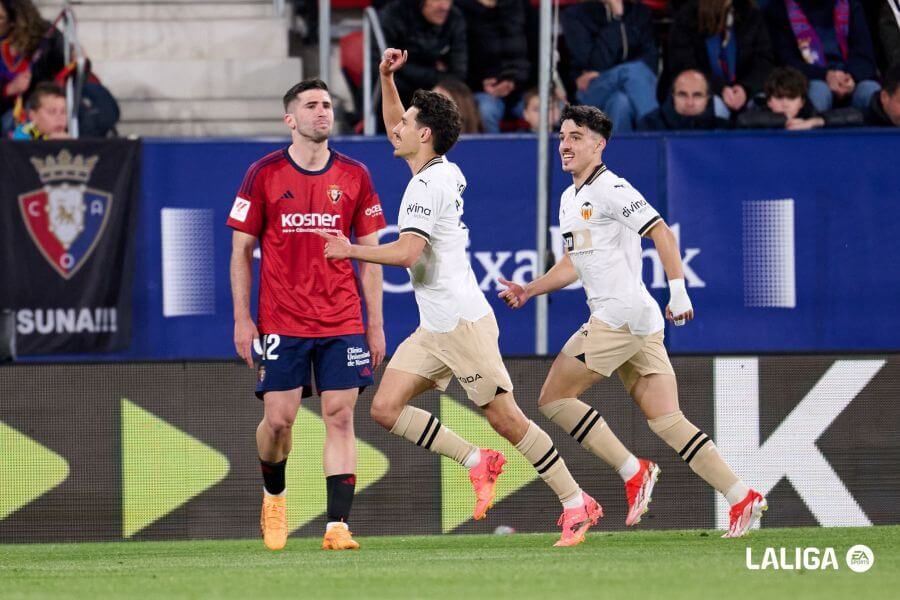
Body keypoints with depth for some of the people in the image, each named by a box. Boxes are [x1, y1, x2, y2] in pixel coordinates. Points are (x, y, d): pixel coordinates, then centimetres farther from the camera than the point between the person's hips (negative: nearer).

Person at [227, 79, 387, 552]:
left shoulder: (354, 176, 6)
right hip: (281, 323, -1)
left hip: (342, 323, 1)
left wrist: (375, 324, 6)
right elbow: (241, 250, 4)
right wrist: (242, 319, -3)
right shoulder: (264, 174, 1)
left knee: (340, 418, -5)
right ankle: (274, 495, 27)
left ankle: (338, 526, -6)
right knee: (278, 420, -2)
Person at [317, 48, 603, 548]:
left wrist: (351, 251, -14)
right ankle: (476, 462, 4)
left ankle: (577, 503, 3)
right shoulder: (441, 170, 13)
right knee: (385, 408, -1)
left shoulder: (429, 185, -15)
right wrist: (386, 78, 18)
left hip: (462, 323, -9)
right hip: (432, 331, 9)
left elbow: (407, 252, -25)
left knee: (505, 419, -5)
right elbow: (394, 128, 31)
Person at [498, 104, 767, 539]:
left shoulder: (610, 189, -8)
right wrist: (528, 291, 19)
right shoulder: (570, 199, 22)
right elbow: (574, 263, 31)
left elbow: (662, 234, -15)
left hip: (620, 315, -9)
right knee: (667, 421, 2)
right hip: (636, 323, 9)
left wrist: (678, 292, -22)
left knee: (553, 398, -5)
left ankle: (632, 471, -5)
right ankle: (741, 498, -3)